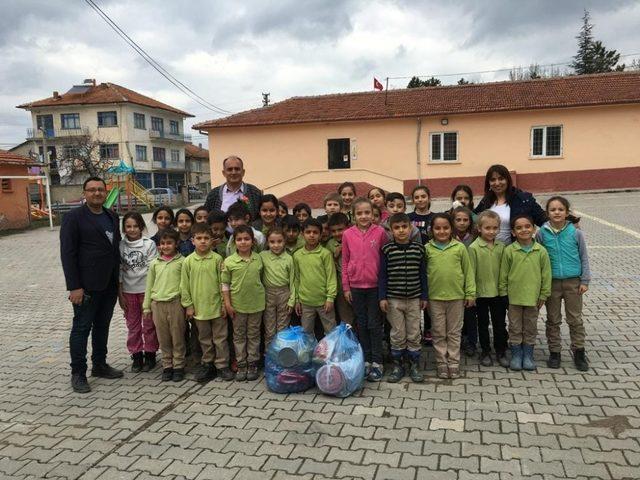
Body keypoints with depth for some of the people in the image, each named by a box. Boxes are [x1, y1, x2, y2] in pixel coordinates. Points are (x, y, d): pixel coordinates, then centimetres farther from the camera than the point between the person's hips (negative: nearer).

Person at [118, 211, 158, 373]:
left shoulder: (149, 244, -6)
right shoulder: (121, 246, 1)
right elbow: (119, 270, 2)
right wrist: (120, 294, 0)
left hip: (146, 289, -2)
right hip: (128, 291, 3)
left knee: (149, 325, 6)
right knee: (133, 326, 11)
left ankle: (150, 355, 20)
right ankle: (136, 356, 23)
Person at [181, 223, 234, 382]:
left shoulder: (217, 259, -6)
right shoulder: (188, 261, -3)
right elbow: (184, 285, 2)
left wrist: (225, 303, -3)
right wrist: (188, 305, 0)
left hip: (216, 306, -1)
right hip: (199, 307, 1)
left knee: (220, 338, 8)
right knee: (204, 338, 15)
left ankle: (222, 365, 19)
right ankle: (208, 364, 28)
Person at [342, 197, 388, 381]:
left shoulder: (380, 232, -5)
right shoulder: (348, 234, -1)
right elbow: (345, 262, 4)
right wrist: (346, 287, 3)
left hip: (375, 285, -2)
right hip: (356, 286, 2)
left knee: (374, 324, 5)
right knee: (362, 324, 12)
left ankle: (377, 362, 15)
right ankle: (365, 361, 23)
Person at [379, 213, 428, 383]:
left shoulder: (418, 249, -1)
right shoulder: (387, 249, -5)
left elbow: (423, 274, 4)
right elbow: (382, 275, -3)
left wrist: (424, 296, 4)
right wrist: (382, 297, -6)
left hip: (414, 299, 1)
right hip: (394, 299, -1)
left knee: (414, 334, 9)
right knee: (397, 335, 7)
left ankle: (415, 365, 23)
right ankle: (397, 366, 21)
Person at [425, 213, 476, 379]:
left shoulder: (459, 247, -3)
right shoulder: (427, 249, -2)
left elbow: (468, 271, 1)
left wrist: (470, 293, -2)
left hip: (456, 296, 0)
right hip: (435, 297, 0)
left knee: (454, 332, 11)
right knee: (438, 333, 10)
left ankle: (454, 363, 21)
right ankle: (442, 363, 21)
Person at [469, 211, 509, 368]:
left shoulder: (501, 247, 0)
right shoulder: (474, 248, -11)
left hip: (499, 292, 3)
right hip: (481, 293, -3)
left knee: (500, 324, 13)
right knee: (483, 324, 12)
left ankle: (501, 352, 27)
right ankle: (485, 352, 27)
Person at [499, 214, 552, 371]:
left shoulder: (541, 251, -6)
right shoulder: (509, 251, -8)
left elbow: (546, 275, 0)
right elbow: (503, 274, -2)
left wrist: (543, 295, 1)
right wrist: (503, 293, -1)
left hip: (533, 297, 1)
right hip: (514, 297, -1)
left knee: (531, 328, 13)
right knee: (515, 328, 10)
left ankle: (528, 355, 27)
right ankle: (516, 355, 23)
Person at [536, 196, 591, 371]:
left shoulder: (575, 233, -6)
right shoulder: (542, 233, -6)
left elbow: (584, 258, 1)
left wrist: (585, 281, -2)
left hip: (573, 282, 0)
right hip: (551, 282, 1)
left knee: (575, 319, 10)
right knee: (553, 320, 11)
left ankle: (579, 353, 23)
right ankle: (554, 352, 23)